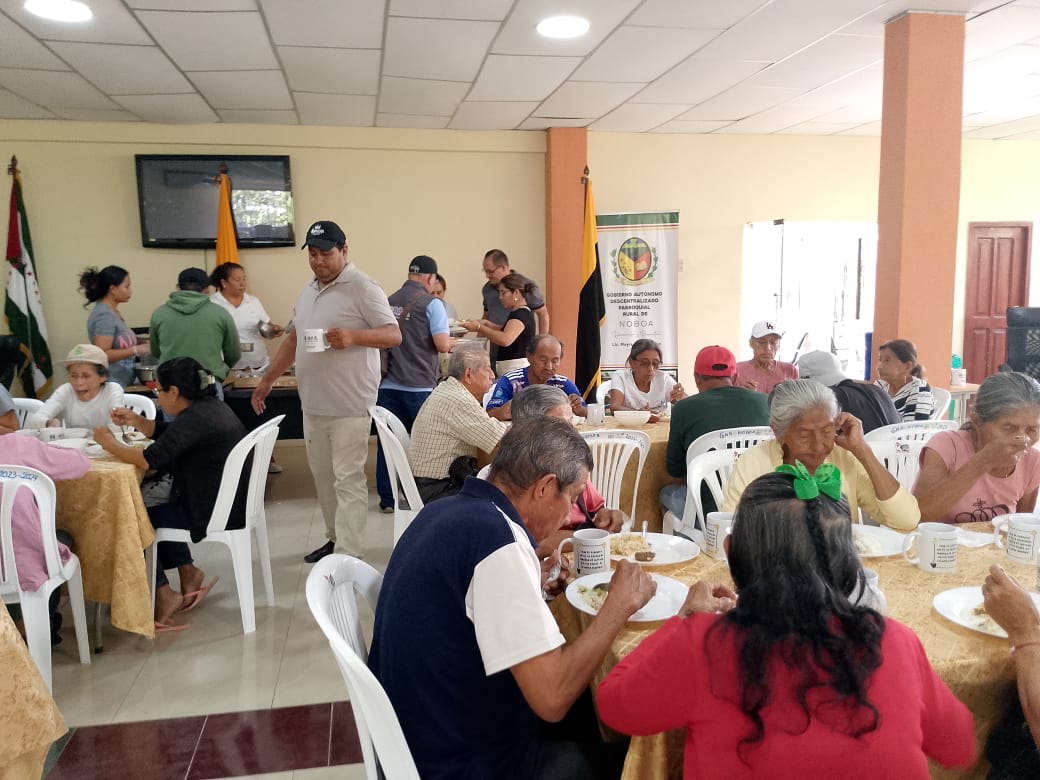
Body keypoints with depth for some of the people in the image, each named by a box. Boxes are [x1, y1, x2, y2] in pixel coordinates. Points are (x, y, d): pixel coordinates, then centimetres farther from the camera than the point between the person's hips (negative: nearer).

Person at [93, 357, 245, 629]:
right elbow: (168, 435, 21)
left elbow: (149, 459, -24)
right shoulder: (209, 405, 7)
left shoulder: (194, 419, -22)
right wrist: (135, 420, 7)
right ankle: (188, 573, 30)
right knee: (155, 505, 27)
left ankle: (162, 595, 15)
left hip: (212, 514, -9)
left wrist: (109, 443, -9)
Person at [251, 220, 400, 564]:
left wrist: (353, 336, -30)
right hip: (313, 403, 8)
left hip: (349, 405, -8)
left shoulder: (363, 289, -10)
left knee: (348, 479, -5)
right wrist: (268, 379, 21)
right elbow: (293, 339, 22)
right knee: (322, 475, 15)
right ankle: (335, 537, 29)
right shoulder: (307, 291, 15)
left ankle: (349, 555, -1)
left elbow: (394, 335, -14)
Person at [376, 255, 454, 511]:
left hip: (388, 385, 4)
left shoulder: (388, 302, 8)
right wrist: (451, 342, 8)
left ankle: (387, 498, 15)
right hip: (419, 386, -4)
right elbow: (442, 344, -14)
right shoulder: (431, 303, -8)